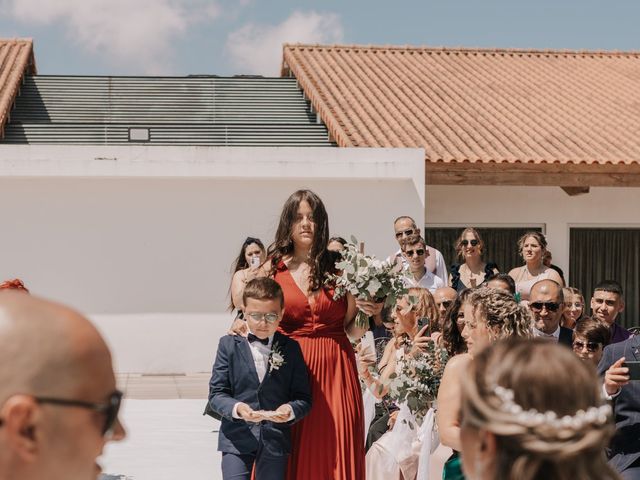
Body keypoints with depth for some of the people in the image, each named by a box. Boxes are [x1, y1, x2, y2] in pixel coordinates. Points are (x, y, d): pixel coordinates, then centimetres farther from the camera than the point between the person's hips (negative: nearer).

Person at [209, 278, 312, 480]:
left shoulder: (291, 348, 3)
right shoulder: (229, 345, 1)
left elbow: (303, 397, 2)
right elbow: (216, 393, -3)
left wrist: (291, 410, -21)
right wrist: (236, 408, -23)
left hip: (276, 440, 1)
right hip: (237, 438, -1)